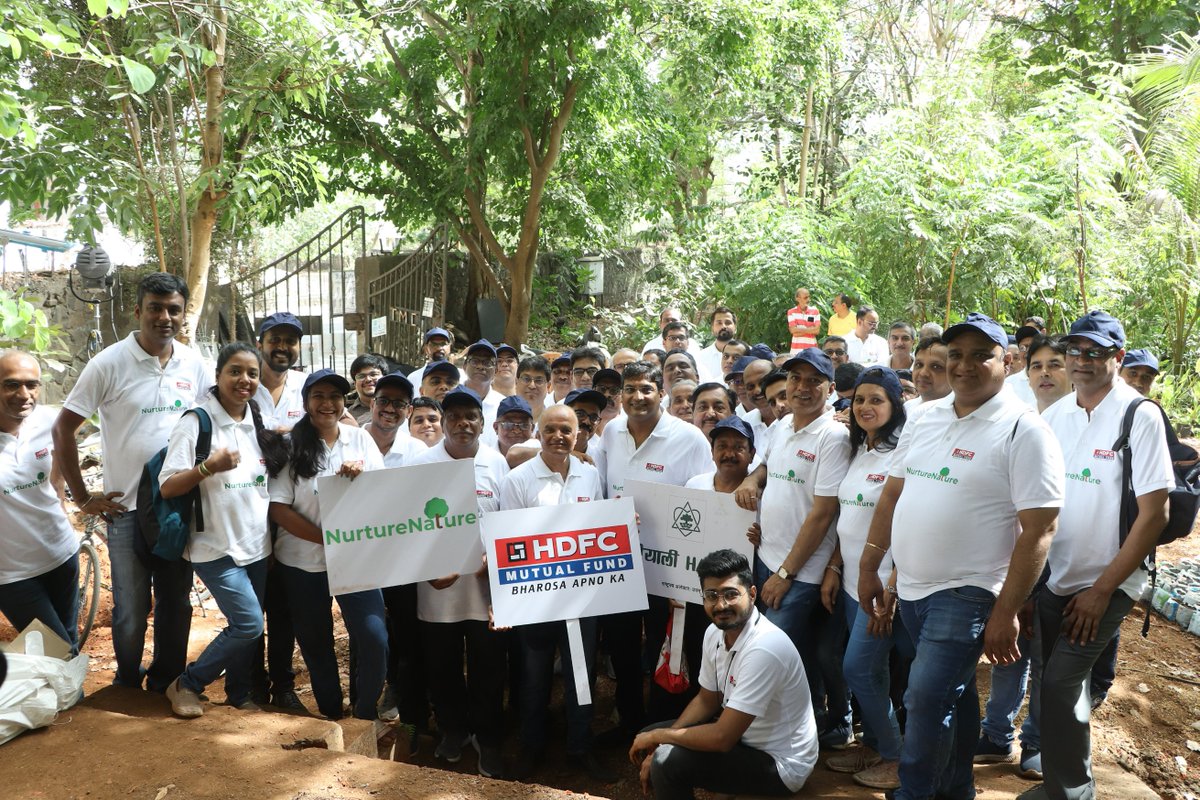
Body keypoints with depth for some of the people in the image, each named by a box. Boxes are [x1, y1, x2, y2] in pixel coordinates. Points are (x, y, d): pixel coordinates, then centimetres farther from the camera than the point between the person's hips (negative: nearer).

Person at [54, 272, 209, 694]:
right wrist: (83, 498, -5)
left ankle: (166, 683, 32)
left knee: (177, 604, 14)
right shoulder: (109, 363, -8)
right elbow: (63, 429, -4)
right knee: (131, 611, 6)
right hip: (127, 508, -3)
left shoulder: (194, 364, 2)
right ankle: (127, 684, 30)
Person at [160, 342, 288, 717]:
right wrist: (208, 467, -29)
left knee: (247, 626, 11)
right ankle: (186, 684, 11)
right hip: (217, 546, -6)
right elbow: (167, 488, -14)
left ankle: (238, 692, 32)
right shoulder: (197, 422, -10)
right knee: (249, 625, -9)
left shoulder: (260, 424, 8)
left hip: (257, 544, 6)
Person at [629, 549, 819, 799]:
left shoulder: (763, 648, -32)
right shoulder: (715, 632, -4)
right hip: (742, 734, 8)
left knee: (668, 761, -22)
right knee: (649, 741, 7)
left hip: (779, 762, -8)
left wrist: (658, 736, -16)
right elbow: (706, 701, 11)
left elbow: (722, 738, -31)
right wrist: (657, 743, 0)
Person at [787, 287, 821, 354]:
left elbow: (817, 330, -3)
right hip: (796, 349, -1)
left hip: (811, 348, 1)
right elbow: (793, 330, -7)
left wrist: (800, 330, -8)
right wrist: (810, 329, -3)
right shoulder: (791, 312, 2)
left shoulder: (815, 311, 5)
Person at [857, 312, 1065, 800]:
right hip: (912, 588, 6)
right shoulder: (924, 419, 7)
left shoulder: (1023, 431, -12)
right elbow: (891, 494, 13)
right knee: (954, 692, 20)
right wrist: (869, 568, 11)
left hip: (968, 594, -6)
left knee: (926, 699, -7)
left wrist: (1006, 612, -16)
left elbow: (1038, 530, -15)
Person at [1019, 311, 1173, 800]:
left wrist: (1102, 590, -14)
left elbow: (1155, 512, -14)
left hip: (1108, 583, -5)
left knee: (1059, 682, -10)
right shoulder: (1054, 415, 3)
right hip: (1055, 577, 5)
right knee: (1062, 681, 14)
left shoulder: (1140, 416, -12)